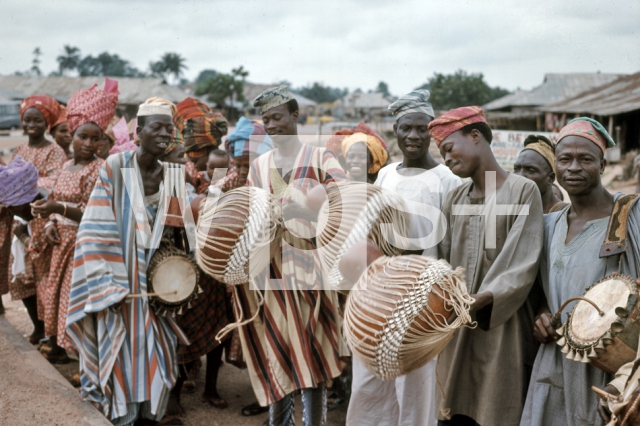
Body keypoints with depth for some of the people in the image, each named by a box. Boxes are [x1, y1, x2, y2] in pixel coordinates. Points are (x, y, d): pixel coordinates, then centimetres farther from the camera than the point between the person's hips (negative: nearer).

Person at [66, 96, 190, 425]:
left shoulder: (175, 173, 4)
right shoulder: (116, 167, -9)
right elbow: (97, 230, -12)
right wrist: (108, 284, -17)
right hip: (123, 279, -4)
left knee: (156, 351, 9)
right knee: (122, 349, 1)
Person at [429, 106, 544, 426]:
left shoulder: (523, 191, -5)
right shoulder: (455, 198, 13)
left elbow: (522, 266, -13)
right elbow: (442, 261, 9)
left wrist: (477, 302, -26)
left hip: (499, 329, -5)